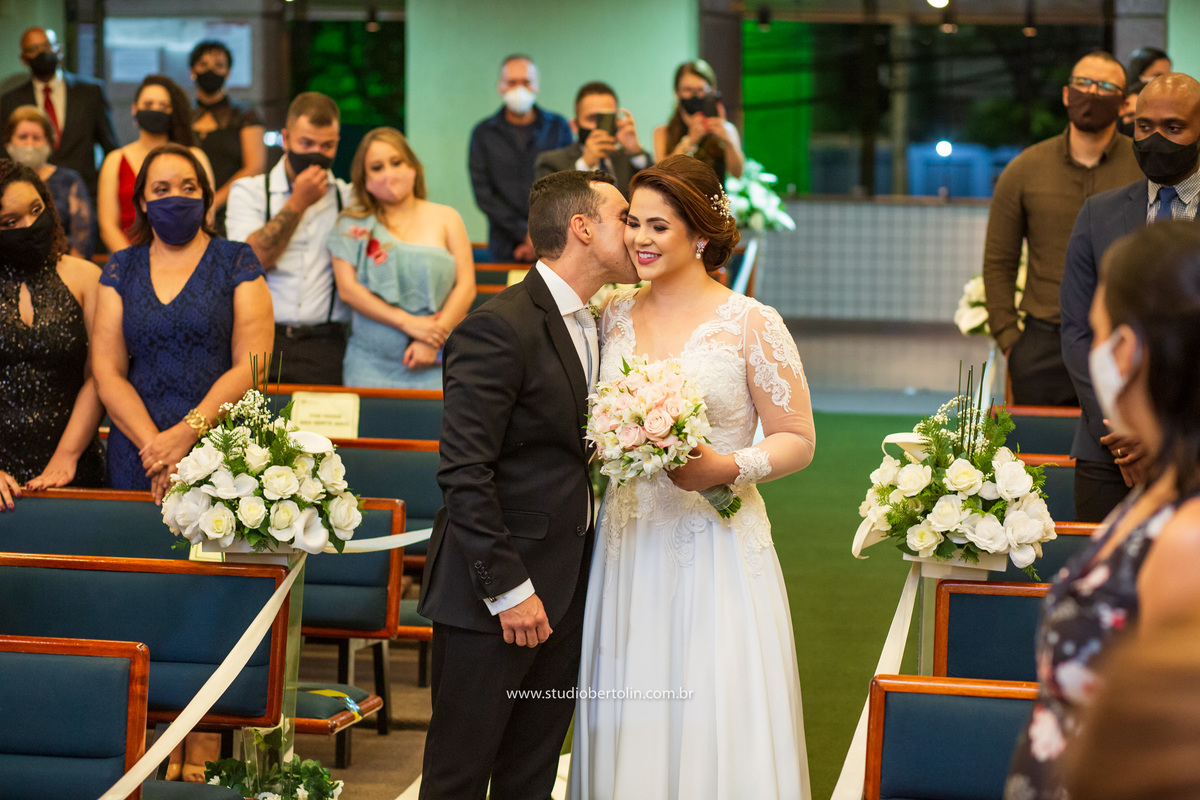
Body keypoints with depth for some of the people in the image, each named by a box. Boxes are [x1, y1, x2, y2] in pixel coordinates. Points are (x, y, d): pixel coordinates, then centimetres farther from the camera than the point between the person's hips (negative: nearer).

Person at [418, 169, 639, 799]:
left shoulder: (592, 323, 12)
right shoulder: (500, 328, -16)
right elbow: (464, 473, -19)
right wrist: (508, 588, -20)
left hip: (567, 586, 8)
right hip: (492, 595, -8)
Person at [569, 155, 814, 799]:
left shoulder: (753, 325, -5)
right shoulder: (615, 315, 8)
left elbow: (797, 440, -3)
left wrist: (727, 468, -18)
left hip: (717, 547, -4)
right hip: (627, 546, 4)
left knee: (713, 728, -2)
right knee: (628, 722, 6)